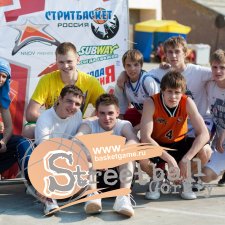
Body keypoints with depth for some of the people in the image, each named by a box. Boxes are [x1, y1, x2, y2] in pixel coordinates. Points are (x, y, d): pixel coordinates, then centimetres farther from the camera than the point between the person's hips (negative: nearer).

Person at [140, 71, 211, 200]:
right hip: (157, 145, -1)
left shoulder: (187, 103, -22)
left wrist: (186, 160, -36)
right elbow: (145, 137, -33)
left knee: (205, 151, -25)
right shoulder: (151, 103, -26)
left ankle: (184, 180, 4)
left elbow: (204, 134, -26)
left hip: (179, 143, 2)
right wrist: (170, 159, -39)